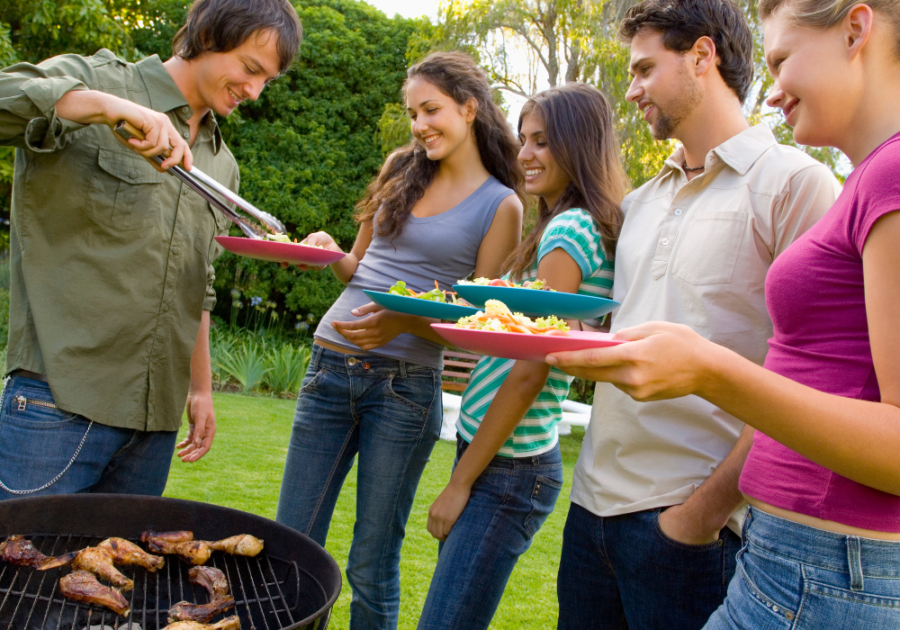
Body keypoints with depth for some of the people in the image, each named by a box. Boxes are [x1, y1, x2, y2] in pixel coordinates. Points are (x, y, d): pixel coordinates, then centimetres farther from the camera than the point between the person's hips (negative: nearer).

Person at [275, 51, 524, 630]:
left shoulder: (501, 205, 0)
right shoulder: (401, 171, 13)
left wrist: (408, 321, -21)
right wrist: (331, 254, -3)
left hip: (405, 386, -4)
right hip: (332, 366, 5)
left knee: (372, 564, 4)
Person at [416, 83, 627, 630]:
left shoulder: (571, 229, -15)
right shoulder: (567, 226, 14)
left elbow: (530, 373, -18)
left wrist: (460, 483, -13)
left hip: (511, 466, -9)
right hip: (499, 454, 9)